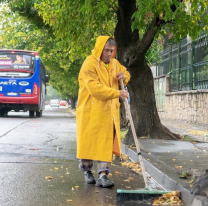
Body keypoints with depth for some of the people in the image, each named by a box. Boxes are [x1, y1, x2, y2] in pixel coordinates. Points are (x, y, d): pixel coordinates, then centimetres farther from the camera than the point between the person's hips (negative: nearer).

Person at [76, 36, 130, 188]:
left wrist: (124, 76, 4)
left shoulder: (114, 63, 11)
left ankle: (102, 175, -2)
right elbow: (95, 88, -22)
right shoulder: (89, 64, -12)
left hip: (109, 112, 5)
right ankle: (88, 172, 23)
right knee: (89, 142, 4)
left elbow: (126, 73, 29)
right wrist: (117, 93, -24)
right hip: (91, 111, -5)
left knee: (106, 143, -2)